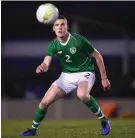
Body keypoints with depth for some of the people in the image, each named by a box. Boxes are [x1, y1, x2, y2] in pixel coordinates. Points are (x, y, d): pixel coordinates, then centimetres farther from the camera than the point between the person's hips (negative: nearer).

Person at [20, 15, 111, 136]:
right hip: (67, 75, 5)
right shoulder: (53, 45, -9)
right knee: (45, 102, -1)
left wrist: (104, 78, -7)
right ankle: (33, 129, 23)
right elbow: (46, 65, -19)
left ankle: (104, 120, -19)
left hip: (85, 73, -5)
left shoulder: (79, 40, -21)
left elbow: (98, 56, -10)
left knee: (82, 94, -39)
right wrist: (41, 68, -45)